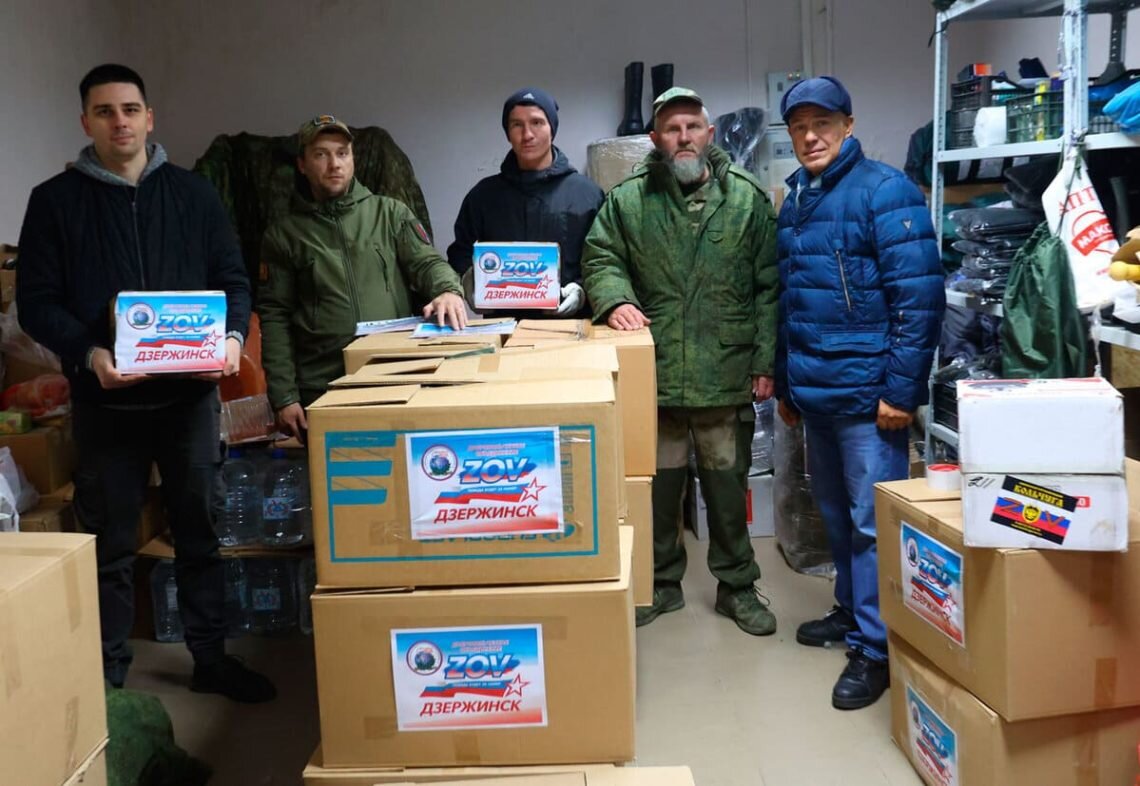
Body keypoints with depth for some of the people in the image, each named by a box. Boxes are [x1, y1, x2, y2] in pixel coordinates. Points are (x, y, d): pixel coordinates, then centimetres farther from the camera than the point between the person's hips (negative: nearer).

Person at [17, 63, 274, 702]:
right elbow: (37, 301, -2)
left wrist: (233, 337, -13)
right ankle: (108, 677, 21)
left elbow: (233, 280, 7)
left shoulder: (193, 194, 7)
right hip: (105, 400, -1)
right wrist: (88, 354, -19)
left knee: (200, 530, 10)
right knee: (110, 545, 7)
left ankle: (212, 659, 24)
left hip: (191, 393, 2)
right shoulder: (55, 201, 2)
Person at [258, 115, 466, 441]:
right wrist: (283, 396, -3)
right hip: (323, 390, 0)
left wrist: (448, 289, -22)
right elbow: (275, 317, 4)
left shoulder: (391, 213, 10)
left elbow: (427, 261, 3)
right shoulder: (284, 235, 7)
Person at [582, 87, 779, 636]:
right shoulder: (627, 200, 4)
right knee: (657, 484, 12)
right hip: (654, 374, 1)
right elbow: (599, 258, 4)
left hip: (726, 376, 0)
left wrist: (766, 361, -2)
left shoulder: (746, 197, 3)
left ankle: (737, 586, 28)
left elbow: (768, 286, 3)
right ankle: (661, 583, 30)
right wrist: (615, 299, -19)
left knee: (728, 485, 11)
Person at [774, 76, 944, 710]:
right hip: (815, 392, 8)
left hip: (868, 392, -8)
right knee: (837, 515, 19)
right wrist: (785, 383, 19)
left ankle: (875, 648, 9)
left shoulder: (885, 191, -10)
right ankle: (853, 610, 36)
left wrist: (901, 388, -19)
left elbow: (920, 295, -16)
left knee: (873, 523, -1)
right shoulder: (796, 202, 13)